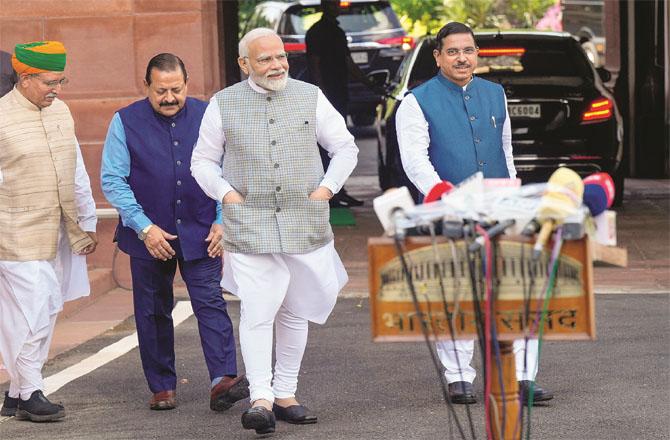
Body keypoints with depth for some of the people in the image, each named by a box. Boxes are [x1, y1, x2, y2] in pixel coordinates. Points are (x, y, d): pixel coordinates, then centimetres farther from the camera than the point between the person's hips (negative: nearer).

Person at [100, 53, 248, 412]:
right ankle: (162, 388, 17)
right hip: (149, 237, 0)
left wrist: (222, 221, -2)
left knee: (210, 303, -11)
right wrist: (144, 227, -12)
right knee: (153, 312, 7)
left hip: (201, 234, 0)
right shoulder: (126, 122, -3)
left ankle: (223, 380, -18)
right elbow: (112, 180, -5)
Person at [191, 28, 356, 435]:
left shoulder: (310, 98, 6)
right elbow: (203, 161, 11)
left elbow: (345, 147, 14)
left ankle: (285, 395, 19)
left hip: (305, 225, 2)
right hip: (249, 226, -2)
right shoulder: (224, 105, 3)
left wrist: (327, 188, 2)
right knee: (257, 312, -13)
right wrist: (226, 193, -4)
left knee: (296, 313, 9)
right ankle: (261, 399, -14)